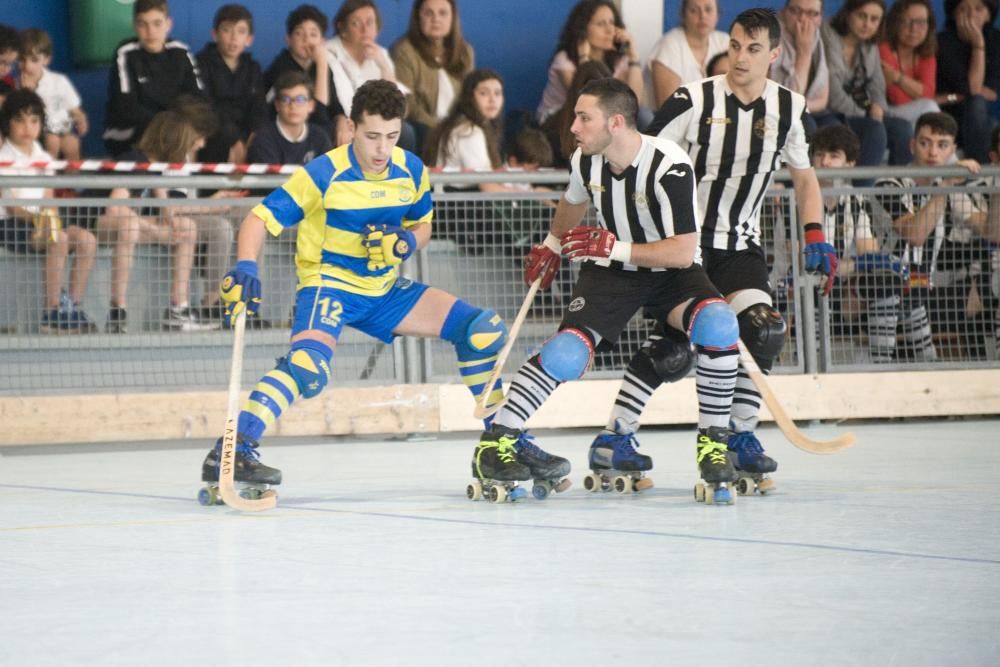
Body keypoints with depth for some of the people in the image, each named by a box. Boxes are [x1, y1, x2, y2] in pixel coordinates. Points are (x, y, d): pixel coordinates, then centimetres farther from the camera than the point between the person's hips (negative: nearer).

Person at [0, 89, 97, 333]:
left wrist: (51, 217, -12)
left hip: (41, 221, 7)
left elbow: (49, 202, 11)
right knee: (59, 239, -32)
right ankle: (52, 314, -32)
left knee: (87, 240, -17)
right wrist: (36, 218, -30)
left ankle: (73, 306, -15)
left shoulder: (43, 158, 16)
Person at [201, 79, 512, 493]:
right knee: (307, 366, -36)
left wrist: (405, 242, -11)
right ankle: (231, 453, -39)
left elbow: (422, 226, 13)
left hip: (385, 289, 6)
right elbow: (261, 218, -19)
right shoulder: (323, 175, -19)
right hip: (329, 285, -6)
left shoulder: (412, 171, -3)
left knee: (484, 331, 2)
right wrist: (245, 269, -36)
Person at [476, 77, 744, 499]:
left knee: (718, 323, -32)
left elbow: (683, 252, -28)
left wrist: (615, 248, -32)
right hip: (610, 272, 3)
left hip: (670, 271, -3)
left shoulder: (670, 167, -27)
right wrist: (551, 246, 31)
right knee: (568, 350, -20)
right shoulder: (586, 161, -9)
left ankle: (712, 442, -18)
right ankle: (497, 440, -8)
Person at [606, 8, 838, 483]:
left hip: (741, 245, 4)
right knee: (673, 341, -15)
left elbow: (804, 177, 13)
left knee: (763, 332, -15)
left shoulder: (789, 109, 1)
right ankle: (616, 434, -3)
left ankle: (739, 433, 1)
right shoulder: (694, 101, -12)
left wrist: (815, 238, 2)